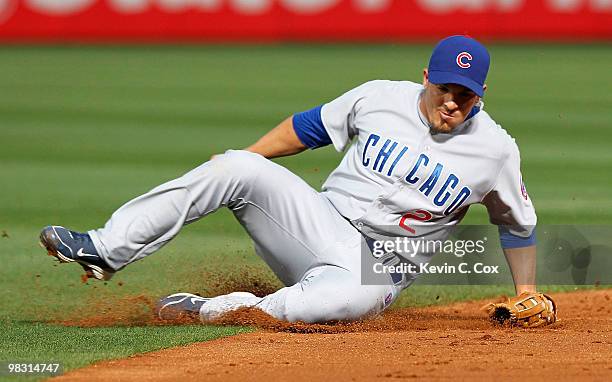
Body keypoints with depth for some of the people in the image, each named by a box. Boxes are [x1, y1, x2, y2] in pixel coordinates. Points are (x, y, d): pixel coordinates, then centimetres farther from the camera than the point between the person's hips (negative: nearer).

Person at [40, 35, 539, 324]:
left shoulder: (496, 149, -4)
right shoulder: (381, 98, 0)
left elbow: (518, 222, 11)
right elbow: (308, 127, 12)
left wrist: (527, 297, 9)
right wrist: (239, 162, 7)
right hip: (321, 220, 3)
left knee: (352, 297, -42)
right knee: (239, 168, -23)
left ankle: (208, 311, -28)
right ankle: (107, 250, -22)